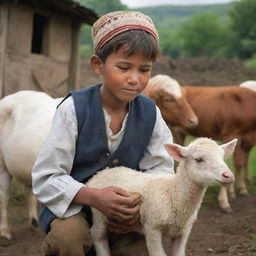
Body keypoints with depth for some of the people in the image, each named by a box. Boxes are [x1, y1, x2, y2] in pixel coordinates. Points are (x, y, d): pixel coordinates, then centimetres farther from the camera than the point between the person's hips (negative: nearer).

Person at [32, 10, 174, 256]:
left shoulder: (150, 113, -6)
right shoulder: (74, 109, -17)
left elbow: (160, 170, -4)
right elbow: (46, 178, -18)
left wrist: (140, 204, -26)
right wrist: (94, 197, -35)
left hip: (124, 206, 4)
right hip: (73, 205, -4)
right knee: (68, 235, -33)